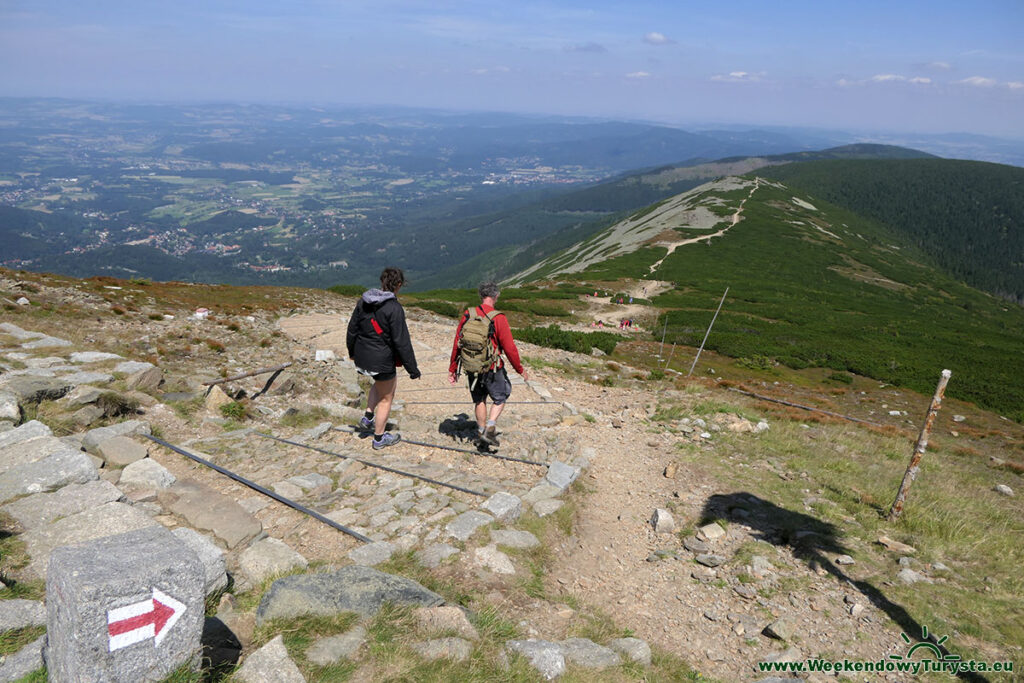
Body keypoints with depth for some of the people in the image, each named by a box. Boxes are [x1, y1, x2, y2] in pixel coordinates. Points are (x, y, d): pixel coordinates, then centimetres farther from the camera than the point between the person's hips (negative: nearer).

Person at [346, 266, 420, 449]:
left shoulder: (363, 301, 0)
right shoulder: (394, 308, -21)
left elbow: (352, 329, 11)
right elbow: (401, 342, -20)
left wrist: (352, 351, 27)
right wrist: (412, 368, -12)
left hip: (362, 358, 7)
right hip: (382, 361, -7)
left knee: (382, 382, 34)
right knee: (386, 398, 12)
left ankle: (368, 416, 27)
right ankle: (379, 438, 25)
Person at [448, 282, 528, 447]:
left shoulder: (467, 315, -3)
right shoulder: (498, 318, -16)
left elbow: (456, 344, 1)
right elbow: (509, 348, -14)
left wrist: (452, 368, 11)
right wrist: (520, 370, -1)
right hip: (492, 369, -4)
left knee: (479, 400, 23)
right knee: (500, 398, 17)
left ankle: (481, 432, 33)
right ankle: (489, 429, 3)